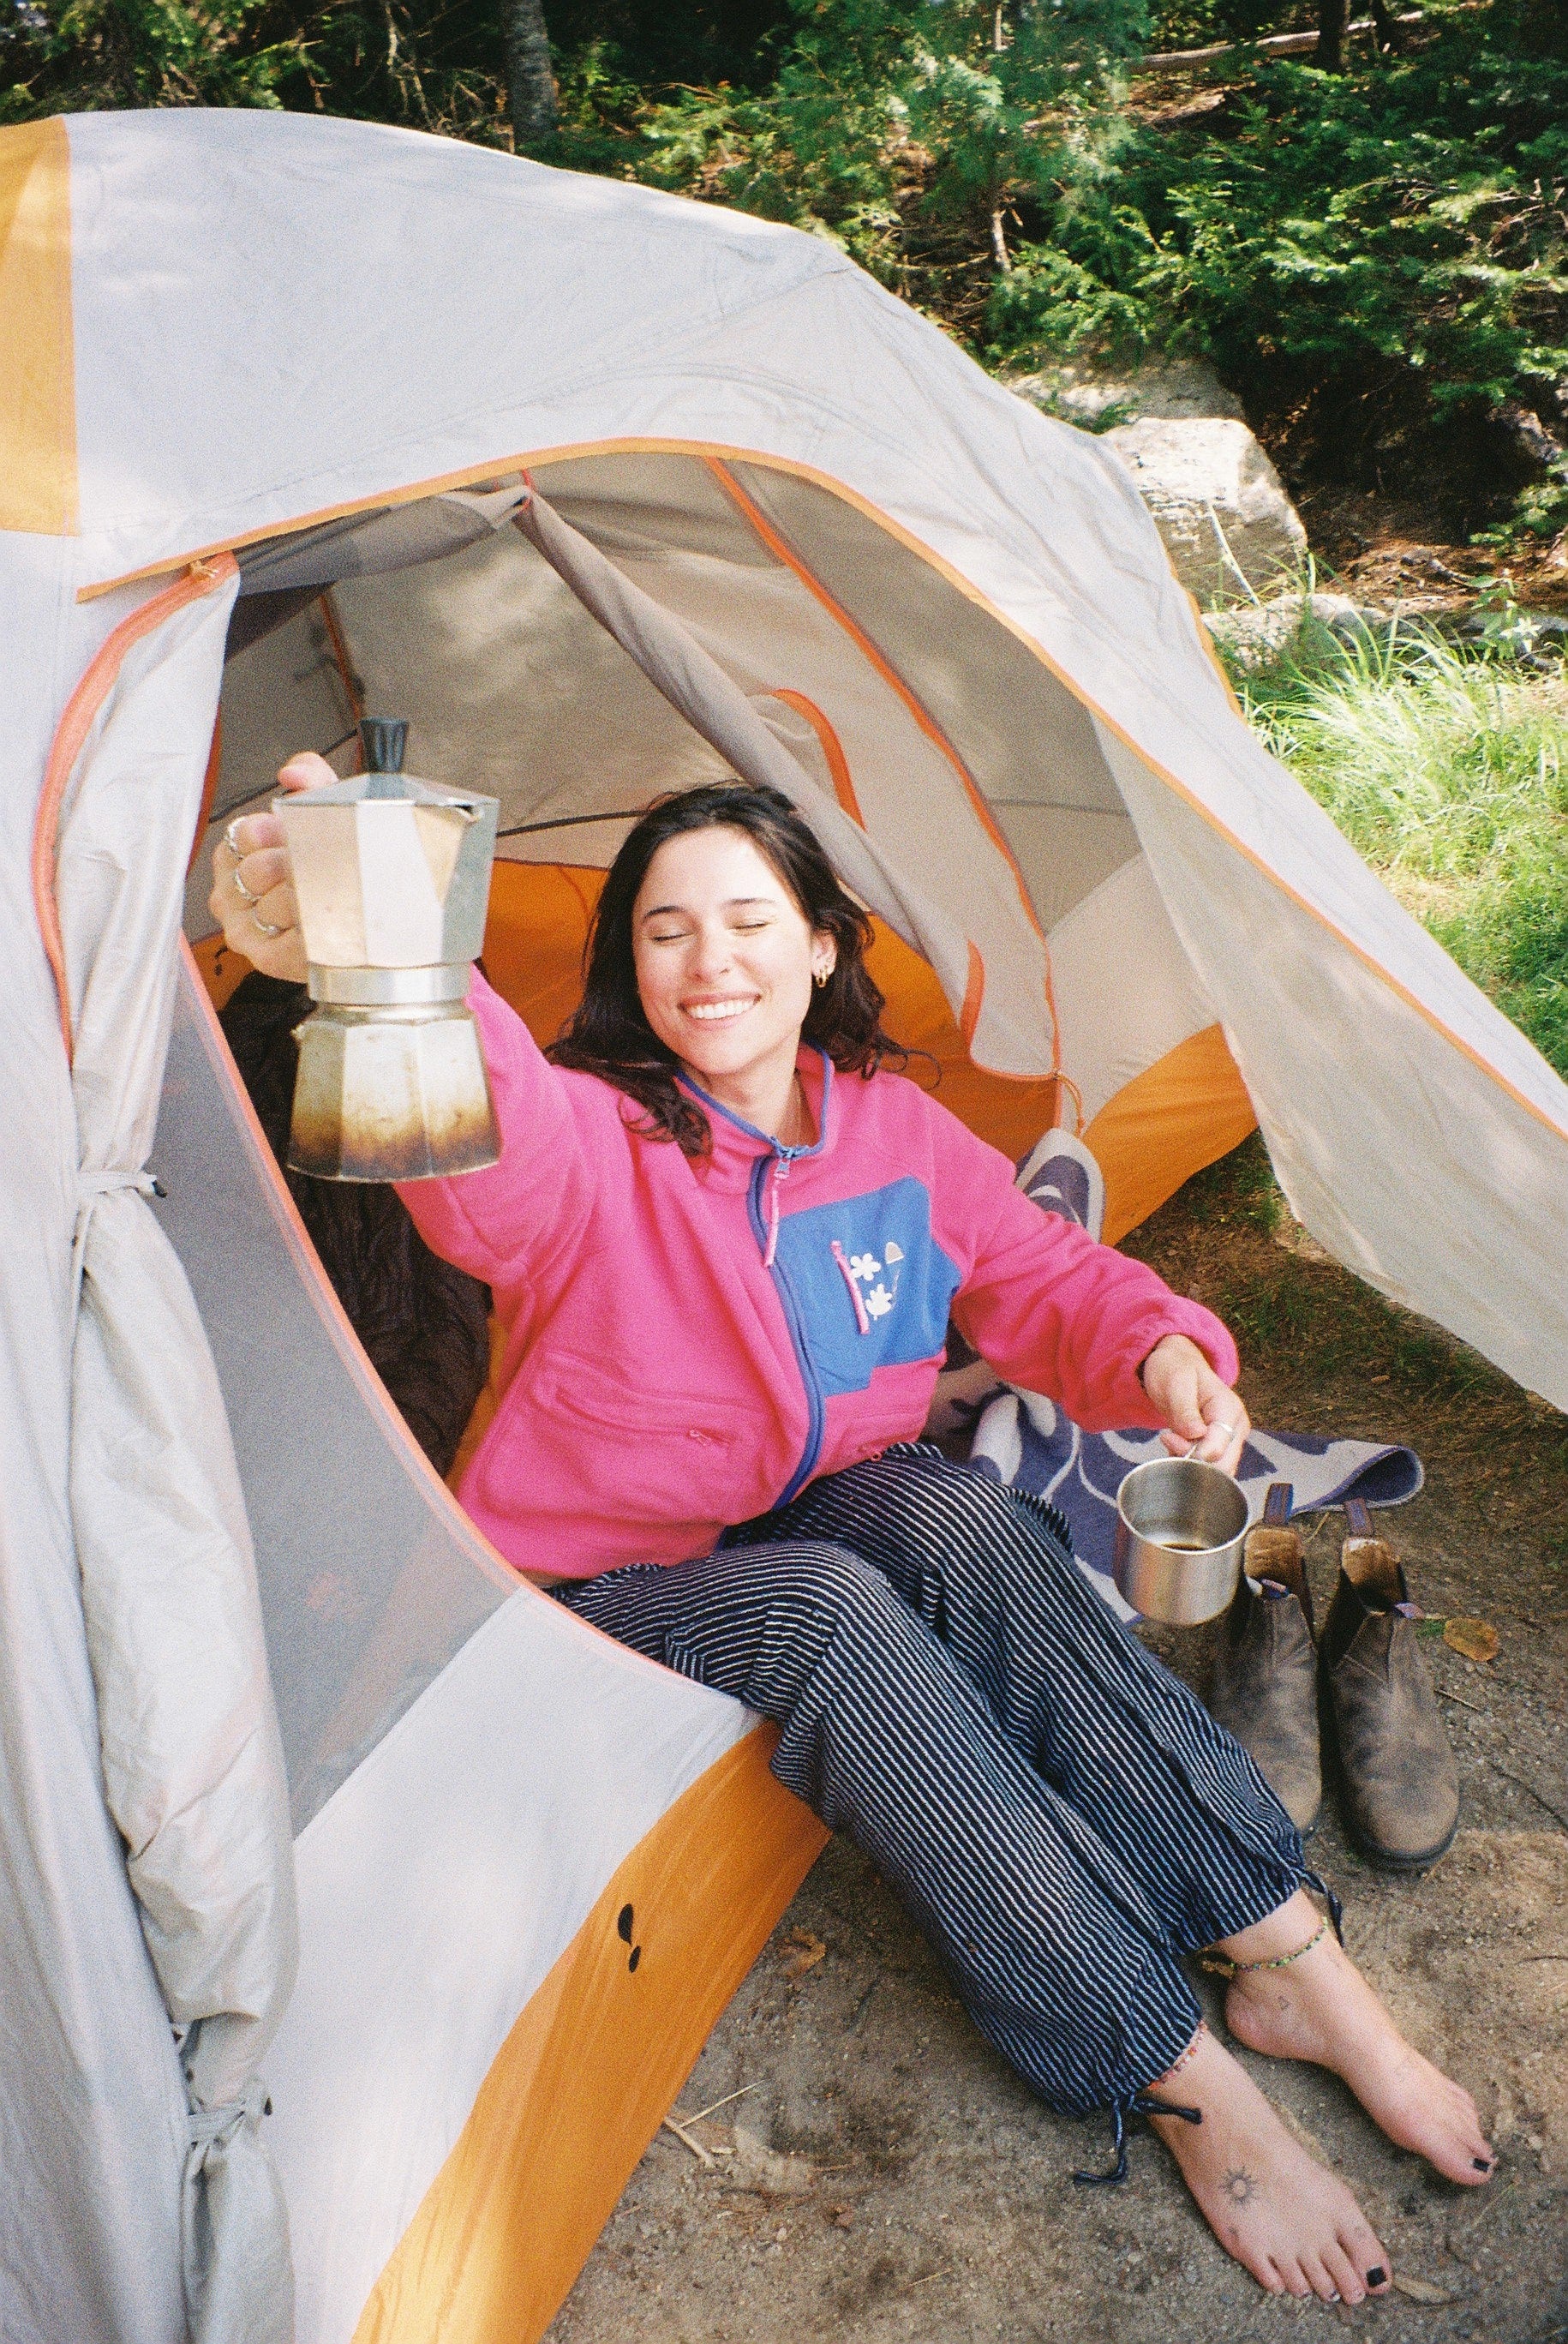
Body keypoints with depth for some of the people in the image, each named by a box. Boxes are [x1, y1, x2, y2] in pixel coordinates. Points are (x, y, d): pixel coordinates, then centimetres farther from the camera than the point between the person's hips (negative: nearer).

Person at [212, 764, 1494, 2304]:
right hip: (613, 1587, -3)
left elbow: (1045, 1277, 4)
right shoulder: (589, 1141, -20)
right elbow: (491, 1135, -44)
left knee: (961, 1521, -30)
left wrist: (1162, 1351, -20)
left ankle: (1293, 1962, -22)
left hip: (834, 1512, 4)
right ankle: (1183, 2080, -26)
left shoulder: (891, 1125, -3)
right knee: (830, 1613, -35)